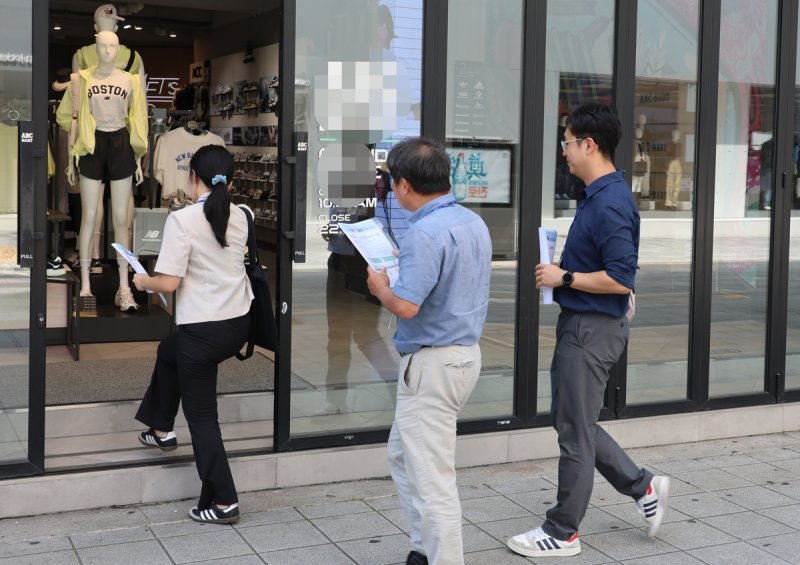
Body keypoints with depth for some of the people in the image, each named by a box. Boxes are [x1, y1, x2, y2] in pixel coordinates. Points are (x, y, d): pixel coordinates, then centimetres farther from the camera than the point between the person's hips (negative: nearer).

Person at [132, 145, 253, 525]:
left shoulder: (183, 220, -16)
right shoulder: (239, 216, 4)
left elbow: (169, 283, -16)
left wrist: (143, 282, 3)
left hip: (203, 329, -7)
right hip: (239, 323, 7)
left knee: (201, 415, 7)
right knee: (168, 352, 34)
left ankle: (223, 502, 11)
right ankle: (162, 430, 45)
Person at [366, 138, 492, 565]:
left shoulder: (426, 232, -22)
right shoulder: (474, 222, 8)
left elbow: (405, 306, -28)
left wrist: (380, 287, -7)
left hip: (432, 363, -10)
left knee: (431, 475, -1)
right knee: (403, 455, 22)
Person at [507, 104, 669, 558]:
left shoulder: (610, 203, -22)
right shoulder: (599, 194, 10)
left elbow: (620, 279, -26)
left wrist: (564, 278, -18)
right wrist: (562, 270, 7)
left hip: (591, 329, -10)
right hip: (582, 324, 10)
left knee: (575, 431, 2)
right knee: (573, 421, 19)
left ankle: (562, 533, 16)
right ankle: (643, 486, 27)